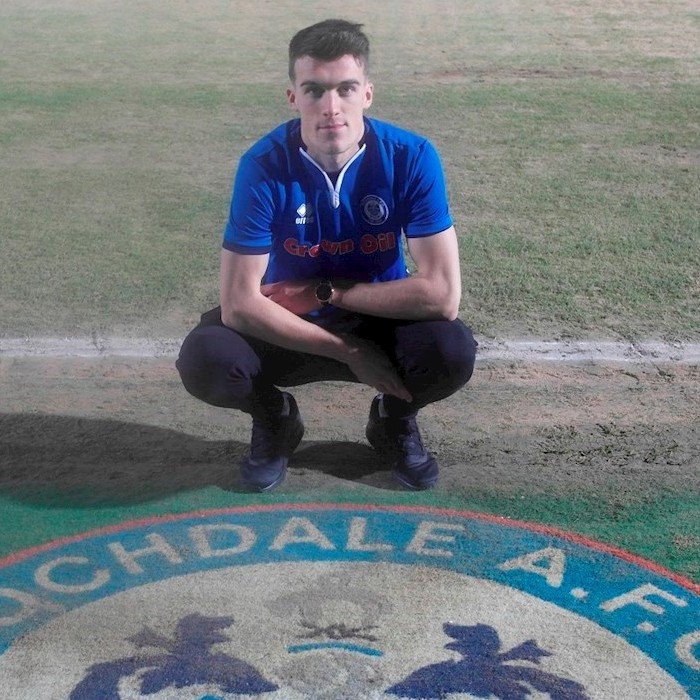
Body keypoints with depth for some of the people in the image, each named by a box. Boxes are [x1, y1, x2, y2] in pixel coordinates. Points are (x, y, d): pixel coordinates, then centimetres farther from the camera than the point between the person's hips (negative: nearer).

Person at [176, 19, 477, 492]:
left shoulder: (411, 158, -21)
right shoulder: (265, 166, -21)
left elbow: (442, 293, -25)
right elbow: (239, 304, -23)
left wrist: (324, 292, -21)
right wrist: (349, 351, -23)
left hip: (381, 323, 0)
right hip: (288, 330, 0)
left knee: (453, 351, -31)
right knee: (206, 360, -29)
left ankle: (395, 419, 7)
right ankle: (275, 419, 8)